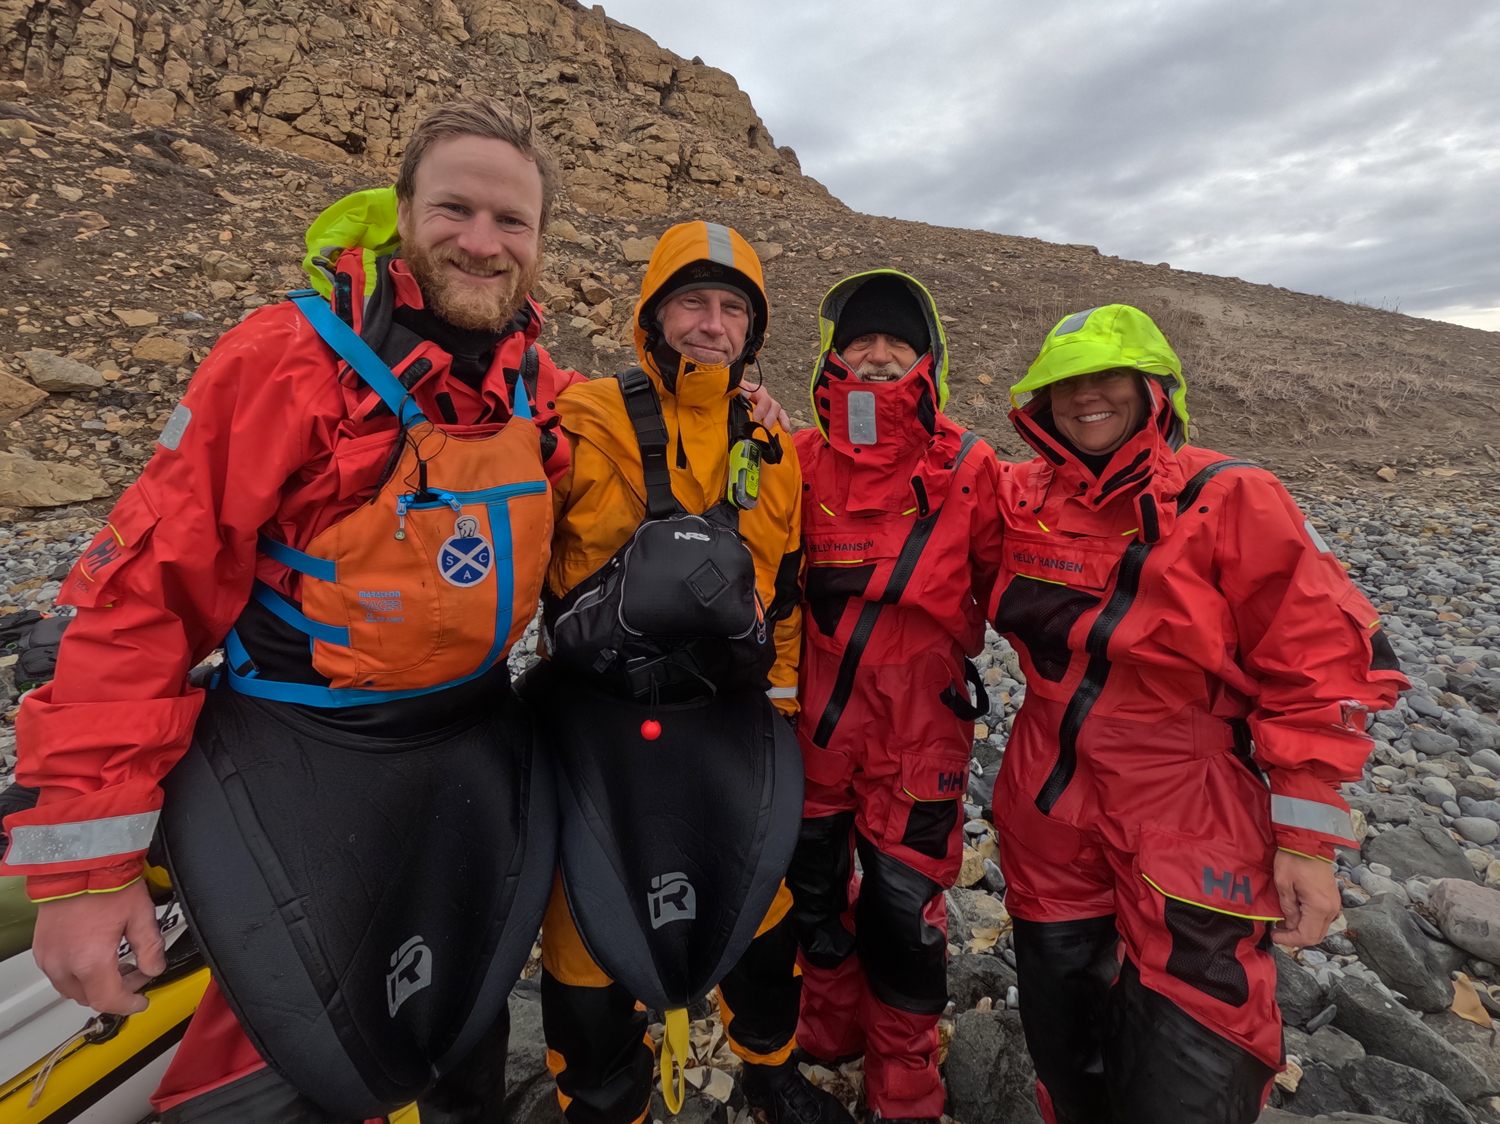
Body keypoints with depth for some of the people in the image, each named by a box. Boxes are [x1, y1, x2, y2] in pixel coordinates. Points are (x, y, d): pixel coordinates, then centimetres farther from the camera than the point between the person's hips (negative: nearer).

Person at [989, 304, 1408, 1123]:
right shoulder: (1026, 499, 0)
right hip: (1049, 810, 4)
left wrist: (1307, 839, -9)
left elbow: (1320, 670, -9)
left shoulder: (1232, 501, -11)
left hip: (1190, 824, -4)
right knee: (1062, 1047, 21)